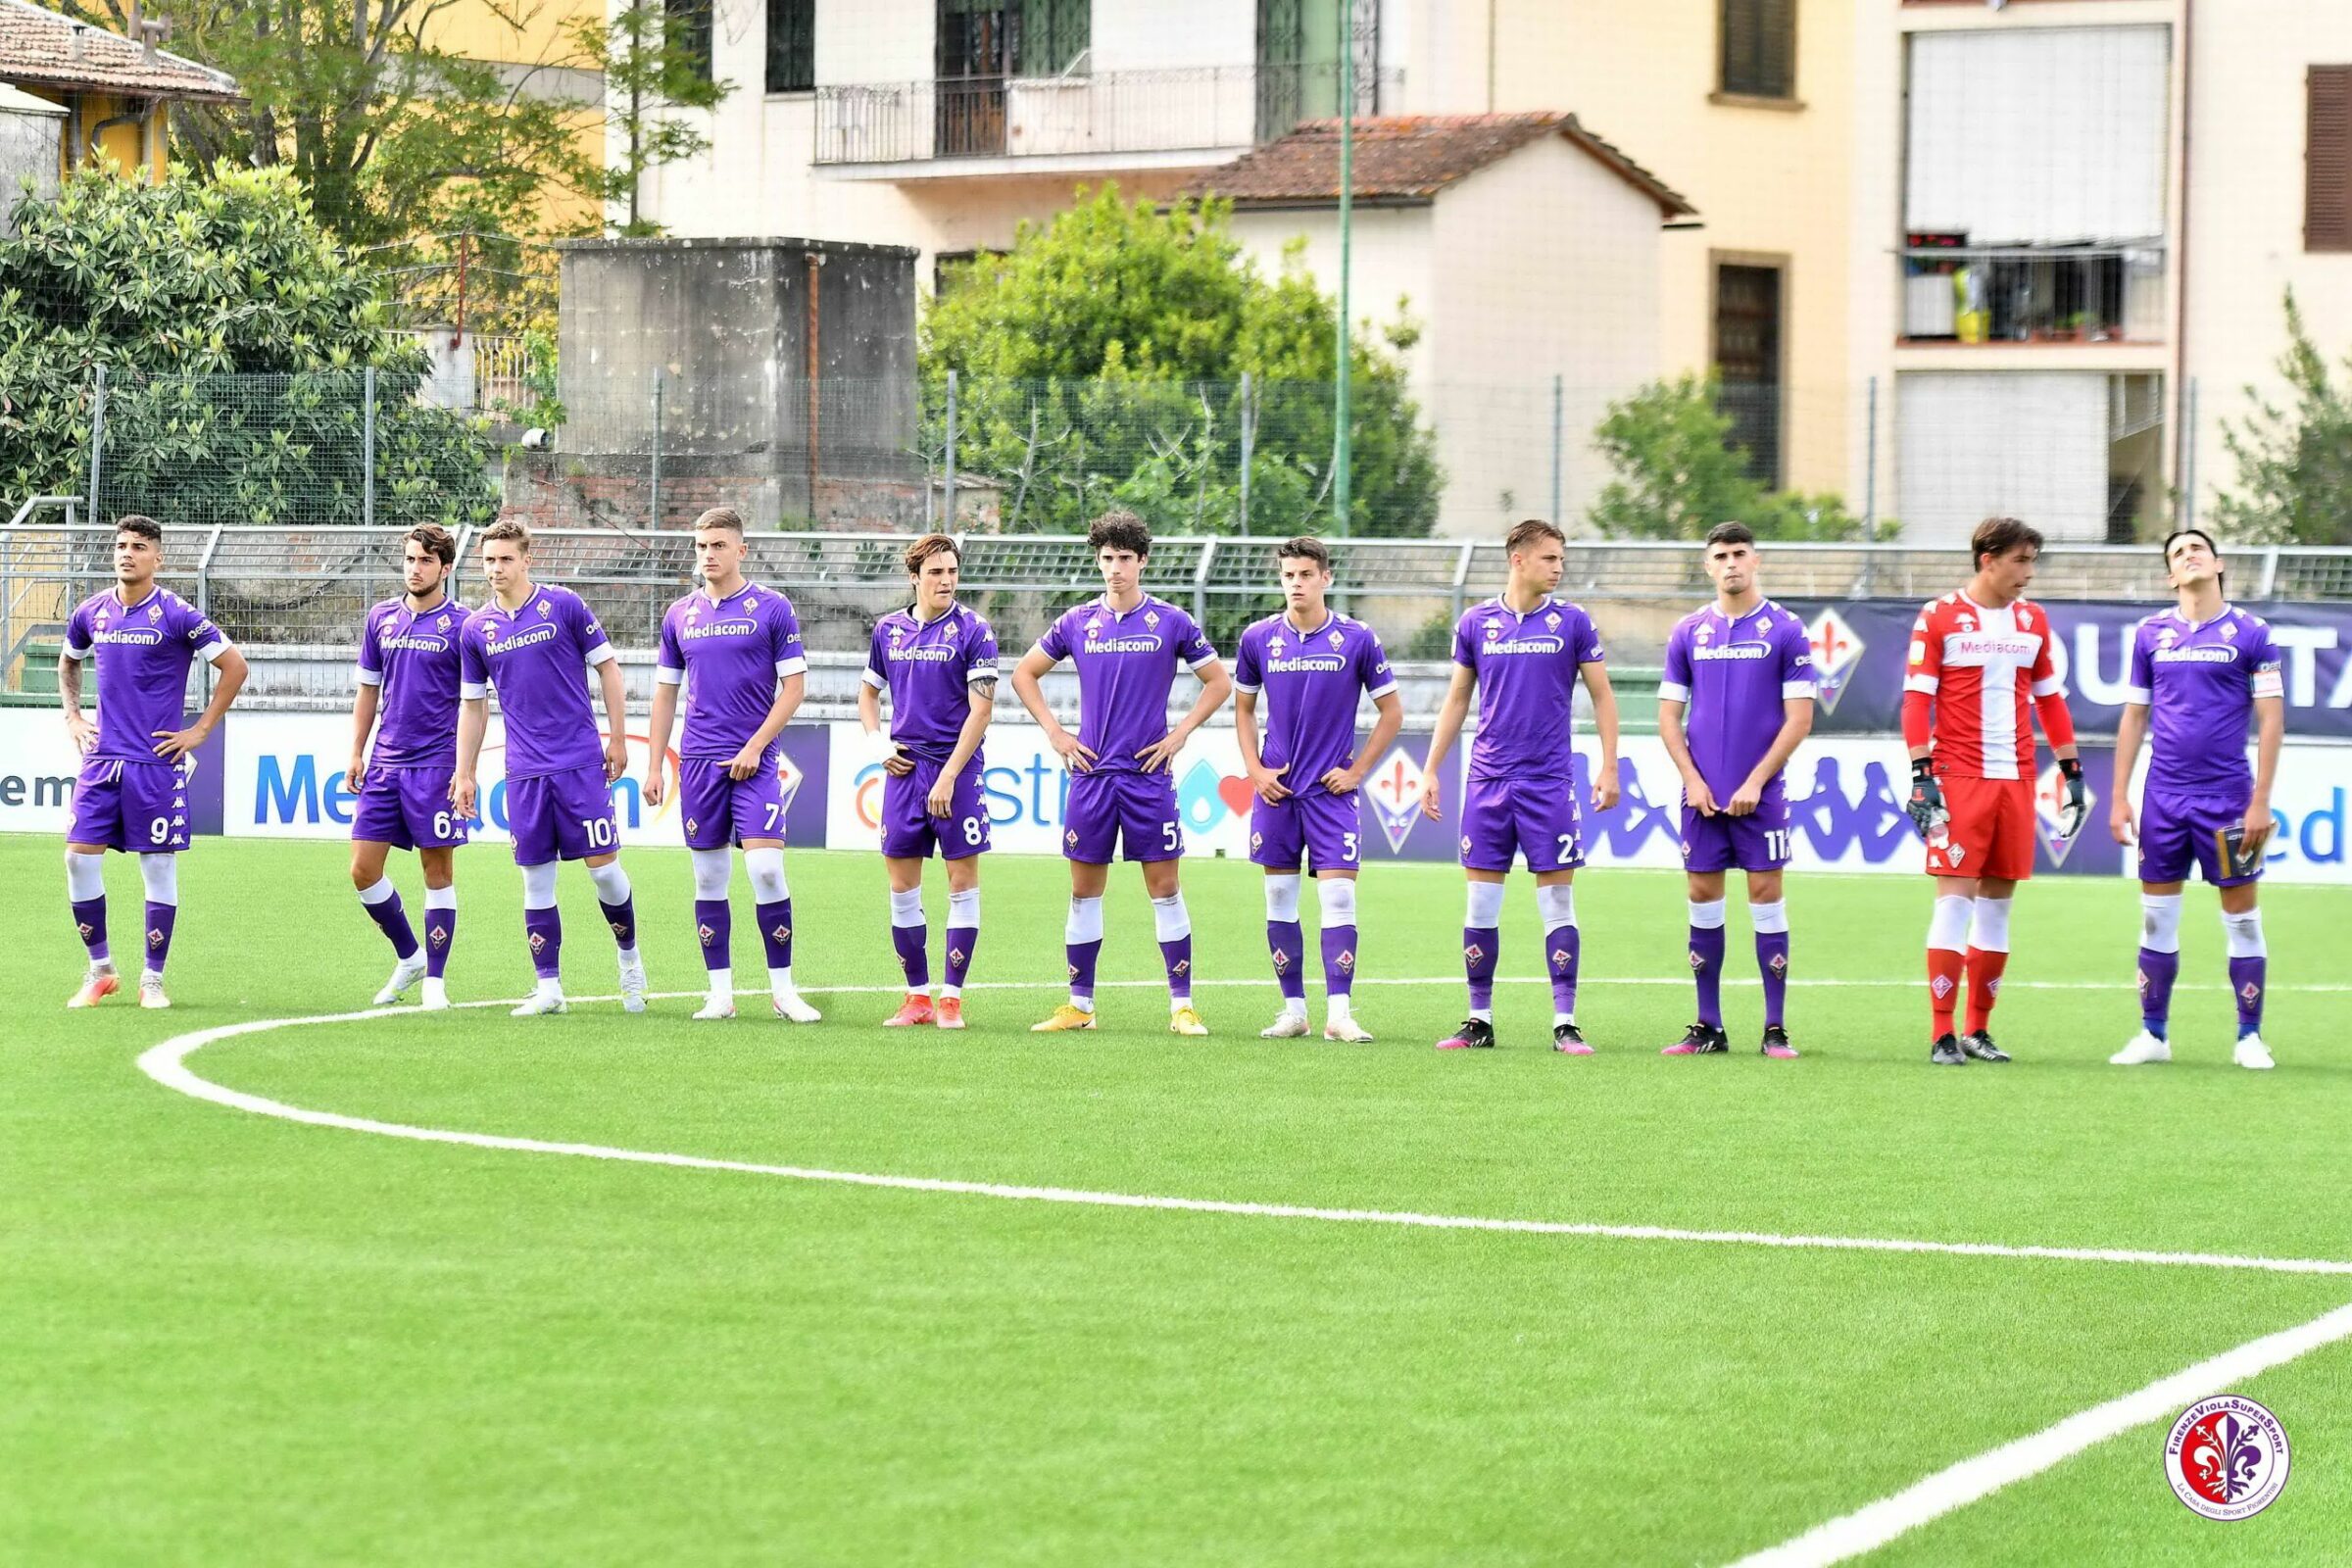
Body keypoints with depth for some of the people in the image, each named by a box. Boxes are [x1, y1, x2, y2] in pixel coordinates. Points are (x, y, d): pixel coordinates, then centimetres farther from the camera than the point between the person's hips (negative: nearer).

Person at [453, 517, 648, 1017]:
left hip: (581, 764, -3)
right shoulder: (475, 629, 7)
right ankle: (549, 988, 6)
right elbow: (472, 705, 14)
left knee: (603, 867, -4)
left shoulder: (563, 605, -3)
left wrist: (618, 737, 0)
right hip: (524, 770, 3)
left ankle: (629, 958, 18)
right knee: (536, 879, 2)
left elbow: (607, 667, 3)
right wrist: (464, 774, 10)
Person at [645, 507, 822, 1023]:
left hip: (754, 761, -4)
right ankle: (720, 991, 8)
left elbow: (794, 686, -2)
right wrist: (655, 766, 9)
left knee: (766, 869, -12)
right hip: (698, 761, 4)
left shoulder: (771, 609, -1)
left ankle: (782, 988, -3)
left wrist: (755, 746, -10)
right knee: (709, 876, 4)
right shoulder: (680, 615, 10)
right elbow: (665, 694, 15)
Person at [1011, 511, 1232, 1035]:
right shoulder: (1077, 622, 6)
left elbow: (1218, 681, 8)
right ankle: (1079, 1004, 11)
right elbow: (1024, 674, 16)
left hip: (1149, 774, -2)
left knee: (1164, 887, -3)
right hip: (1091, 773, 2)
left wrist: (1181, 733, -2)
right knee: (1084, 889, 5)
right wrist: (1055, 732, 6)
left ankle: (1182, 1005, 0)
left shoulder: (1171, 622, 0)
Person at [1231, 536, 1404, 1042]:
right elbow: (1243, 708, 15)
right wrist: (1255, 770, 3)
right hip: (1276, 789, 3)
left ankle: (1338, 1013, -9)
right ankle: (1293, 1010, 12)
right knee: (1280, 899, 5)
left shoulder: (1357, 640, -4)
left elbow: (1391, 713, 3)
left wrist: (1356, 770, -3)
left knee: (1338, 897, -9)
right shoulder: (1258, 639, 2)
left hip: (1332, 790, -3)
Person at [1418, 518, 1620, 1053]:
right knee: (1481, 902, 3)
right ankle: (1480, 1020, 11)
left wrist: (1609, 767, -4)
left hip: (1549, 783, -2)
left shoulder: (1571, 622, 1)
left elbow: (1602, 696, 5)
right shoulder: (1476, 623, 5)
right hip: (1488, 781, 2)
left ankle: (1565, 1023, -1)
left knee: (1557, 903, -3)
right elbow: (1457, 699, 13)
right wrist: (1431, 769, 9)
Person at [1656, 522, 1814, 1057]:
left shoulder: (1784, 630, -1)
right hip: (1703, 793, 3)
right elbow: (1668, 716, 10)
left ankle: (1775, 1029, 1)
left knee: (1765, 895, -3)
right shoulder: (1689, 632, 8)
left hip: (1759, 794, -3)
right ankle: (1708, 1028, 10)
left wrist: (1756, 782, -11)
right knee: (1703, 900, 4)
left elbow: (1799, 718, -4)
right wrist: (1692, 780, -2)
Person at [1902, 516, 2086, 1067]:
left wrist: (2071, 772, 15)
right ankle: (1942, 1036, -5)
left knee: (1997, 902, 6)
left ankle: (1978, 1031, 13)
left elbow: (2050, 700, 19)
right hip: (1959, 778, -5)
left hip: (2016, 779, 5)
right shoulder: (1940, 618, -2)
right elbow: (1916, 700, -4)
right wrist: (1921, 777, -12)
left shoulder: (2033, 620, 13)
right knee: (1955, 898, -8)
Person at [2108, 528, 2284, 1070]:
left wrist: (2261, 802, -9)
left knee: (2241, 916, 1)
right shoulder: (2152, 634, 8)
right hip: (2162, 796, 3)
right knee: (2156, 915, 6)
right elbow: (2133, 716, 12)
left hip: (2227, 797, -3)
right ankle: (2154, 1034, 14)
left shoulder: (2249, 634, -2)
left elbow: (2271, 720, -3)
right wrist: (2119, 797, 7)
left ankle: (2249, 1037, 9)